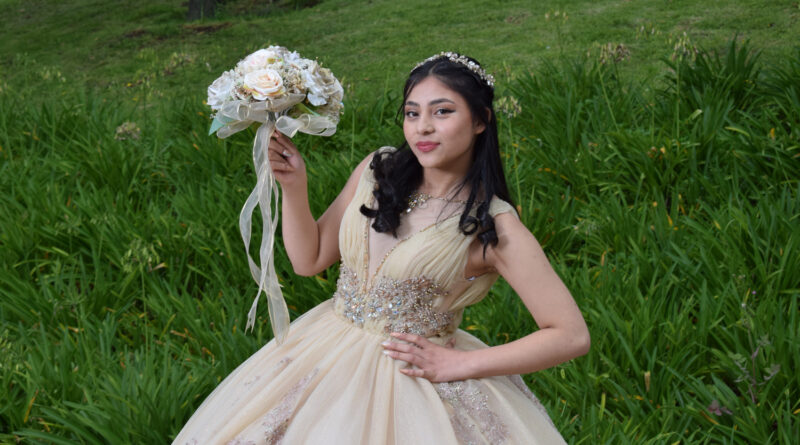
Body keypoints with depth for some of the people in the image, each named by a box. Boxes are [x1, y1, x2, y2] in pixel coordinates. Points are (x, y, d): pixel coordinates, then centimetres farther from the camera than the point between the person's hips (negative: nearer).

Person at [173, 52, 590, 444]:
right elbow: (308, 259, 7)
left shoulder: (493, 226, -16)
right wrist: (293, 186, -9)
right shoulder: (378, 170, -2)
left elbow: (571, 336, -17)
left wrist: (459, 365, -16)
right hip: (325, 356, 5)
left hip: (418, 376, -5)